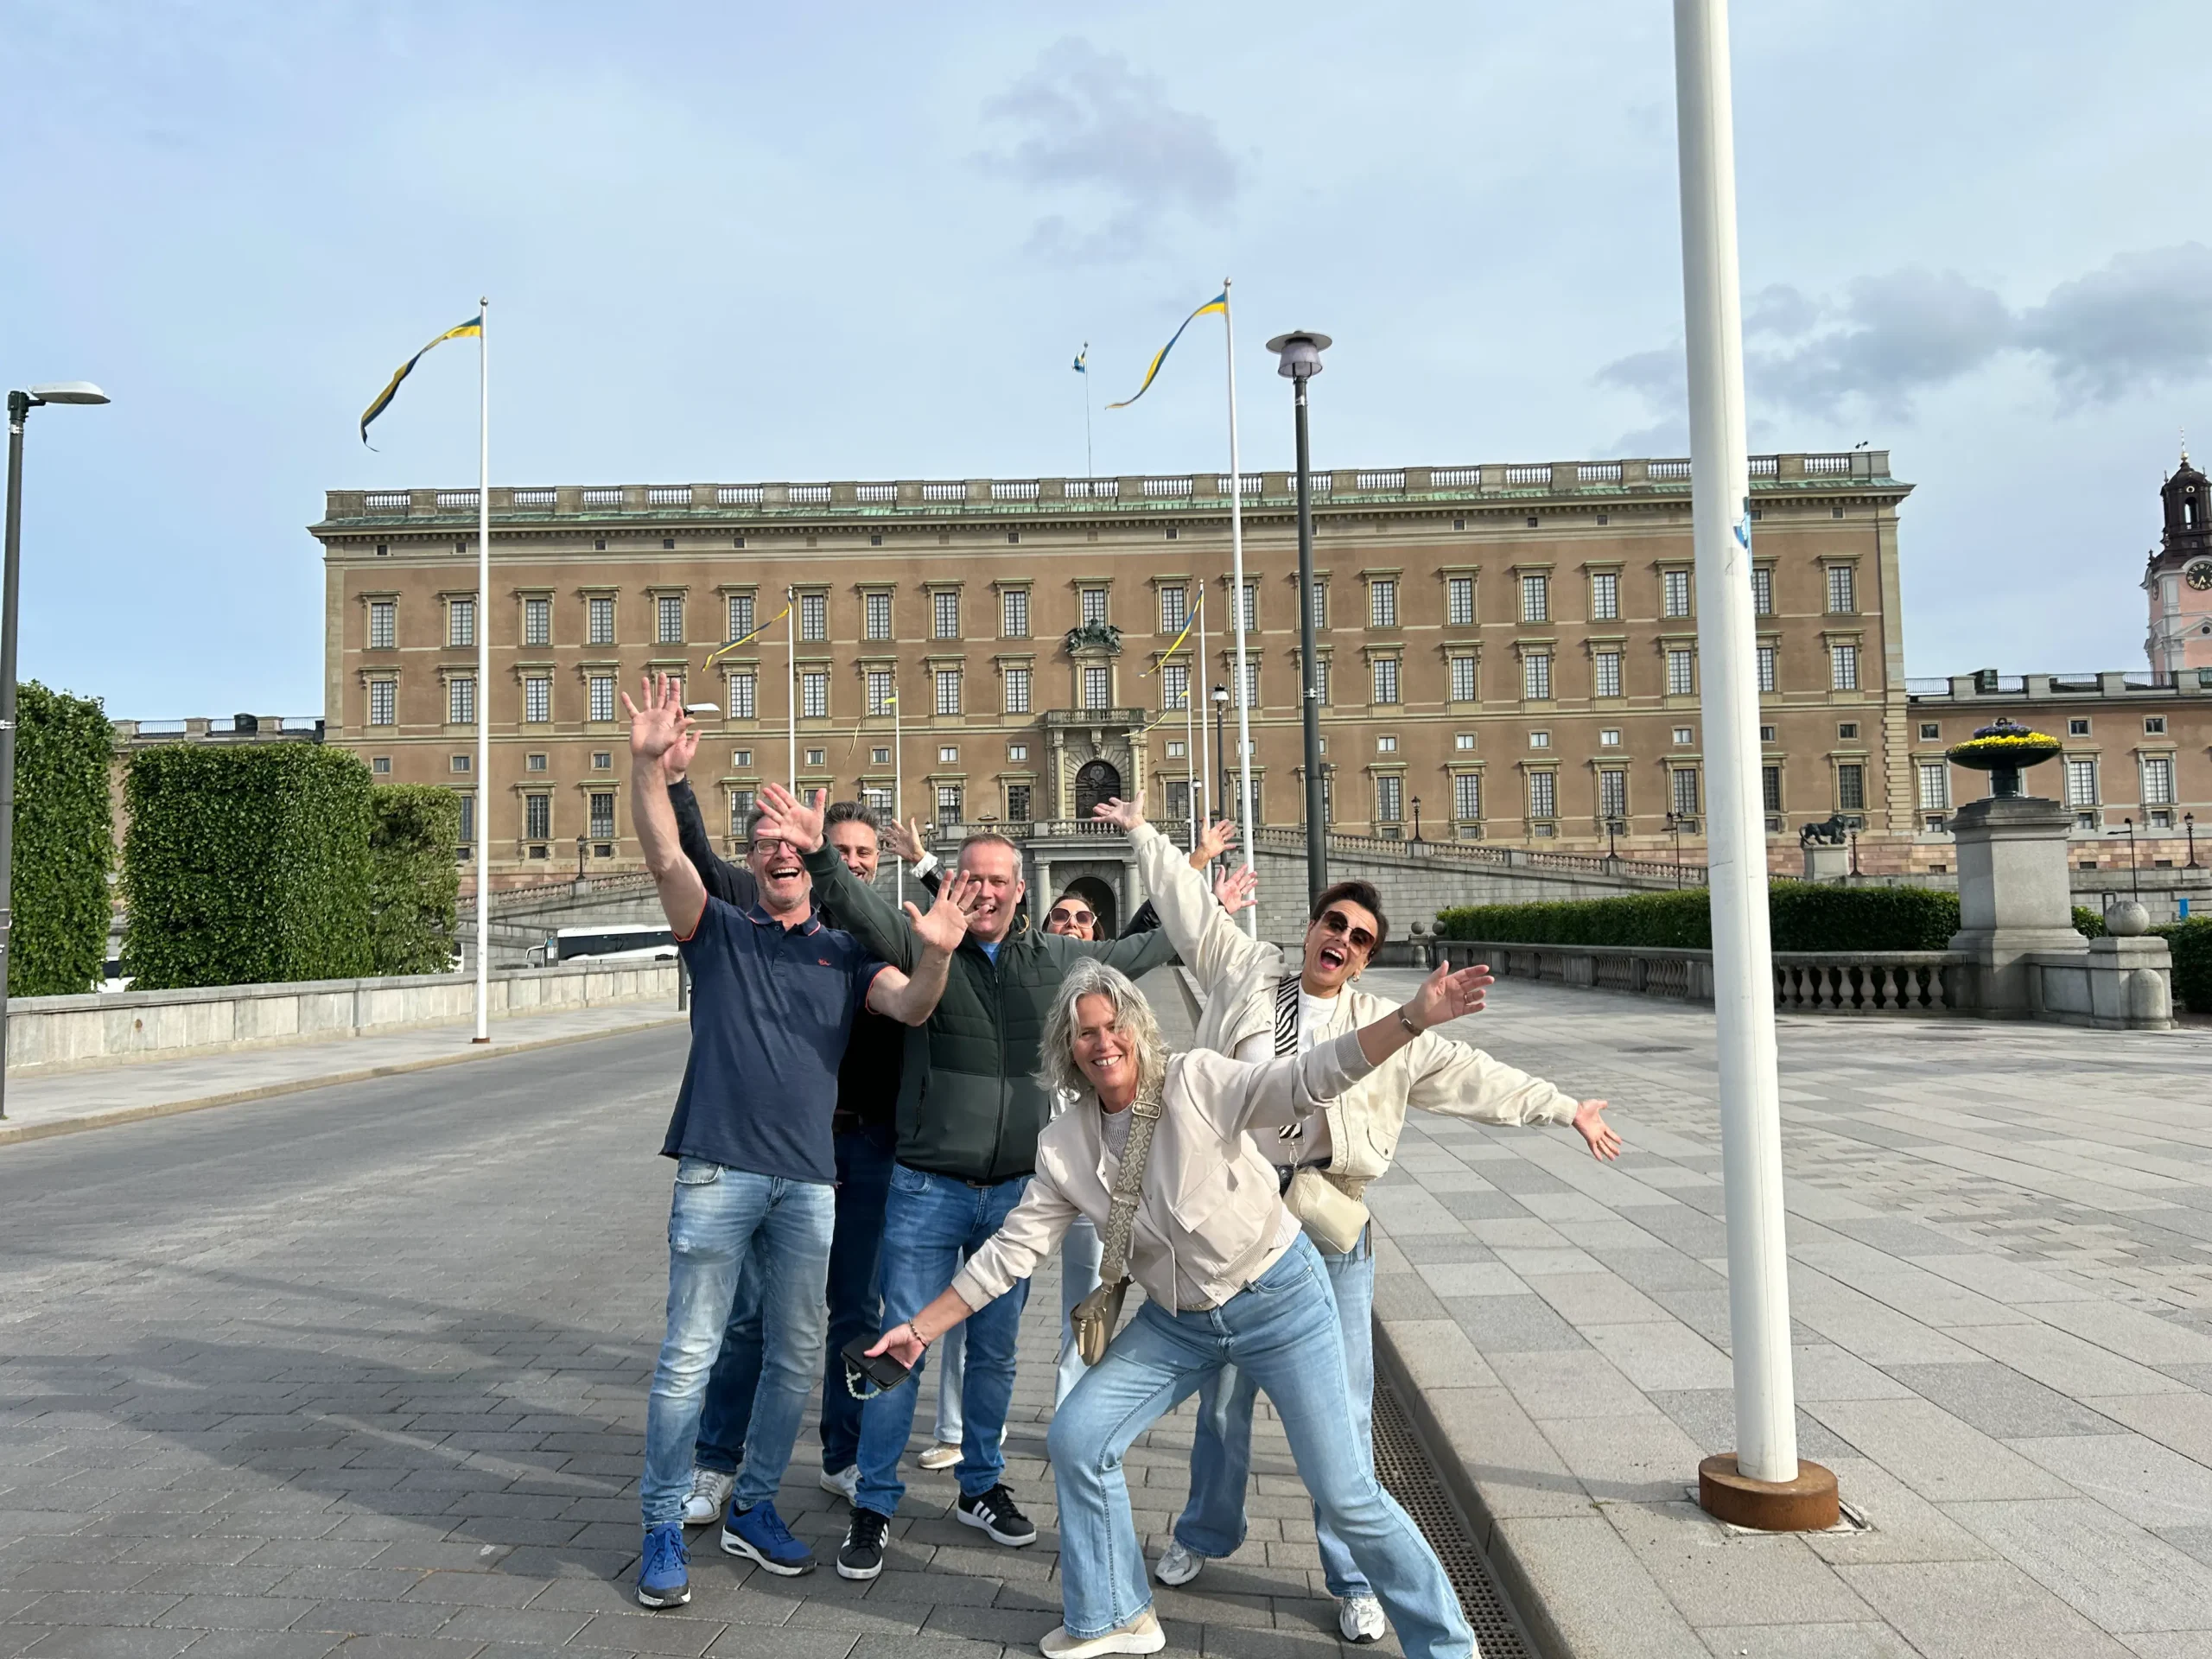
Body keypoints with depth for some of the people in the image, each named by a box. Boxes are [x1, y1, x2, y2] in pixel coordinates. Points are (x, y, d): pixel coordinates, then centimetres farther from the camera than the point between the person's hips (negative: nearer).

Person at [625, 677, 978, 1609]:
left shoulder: (843, 954, 11)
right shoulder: (718, 932, 6)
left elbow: (912, 1008, -4)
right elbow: (664, 854, -11)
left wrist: (935, 954, -26)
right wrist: (648, 761, -26)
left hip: (808, 1179, 3)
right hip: (719, 1170, -3)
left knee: (796, 1356, 11)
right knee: (690, 1355, 1)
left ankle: (753, 1508, 29)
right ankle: (663, 1530, 15)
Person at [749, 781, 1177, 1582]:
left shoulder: (1053, 958, 6)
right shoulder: (923, 945, -5)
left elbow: (1131, 952, 23)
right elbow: (863, 909, -22)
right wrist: (817, 853, -40)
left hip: (1015, 1191, 4)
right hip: (928, 1189, -3)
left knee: (995, 1351, 16)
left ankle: (982, 1489, 34)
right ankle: (874, 1507, 18)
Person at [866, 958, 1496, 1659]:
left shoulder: (1197, 1082, -19)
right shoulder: (1063, 1146, -5)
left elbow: (1309, 1077, -28)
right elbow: (1011, 1250, -1)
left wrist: (1412, 1018, -42)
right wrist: (921, 1329, -3)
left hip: (1279, 1298, -5)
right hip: (1177, 1322, 5)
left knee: (1344, 1491, -4)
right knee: (1076, 1439, 0)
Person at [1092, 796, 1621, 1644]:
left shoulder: (1383, 1028, 6)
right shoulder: (1246, 970, 6)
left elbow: (1472, 1074, 7)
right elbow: (1189, 905, 14)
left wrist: (1564, 1108, 5)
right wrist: (1143, 832, 22)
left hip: (1326, 1224, 0)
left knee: (1342, 1407, 1)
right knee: (1222, 1390, 15)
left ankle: (1354, 1579, 17)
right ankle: (1204, 1533, 38)